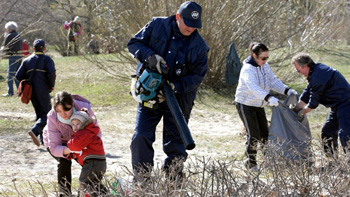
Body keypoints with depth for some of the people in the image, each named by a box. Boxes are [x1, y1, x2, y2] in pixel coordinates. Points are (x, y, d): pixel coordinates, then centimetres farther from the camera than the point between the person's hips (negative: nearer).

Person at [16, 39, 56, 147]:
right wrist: (51, 85, -3)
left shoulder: (27, 60, 12)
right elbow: (51, 73, -17)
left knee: (39, 114, 16)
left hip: (31, 92, 5)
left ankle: (43, 138, 13)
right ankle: (35, 130, -28)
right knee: (46, 114, -4)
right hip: (43, 91, -5)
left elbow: (18, 76, 6)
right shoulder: (47, 59, -1)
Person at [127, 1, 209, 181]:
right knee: (141, 138, -9)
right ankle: (141, 181, 0)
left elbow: (198, 75, -4)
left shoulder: (199, 46, -4)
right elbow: (134, 43, 0)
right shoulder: (157, 26, -3)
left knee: (175, 144, 5)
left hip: (179, 97, 0)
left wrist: (176, 87, -20)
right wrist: (149, 56, -20)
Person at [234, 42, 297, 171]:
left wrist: (287, 91, -15)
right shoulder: (247, 69, -25)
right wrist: (269, 98, -54)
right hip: (245, 104, -8)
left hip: (258, 105, 8)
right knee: (253, 135, -11)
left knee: (264, 133, 8)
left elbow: (274, 82, 3)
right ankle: (250, 162, 0)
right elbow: (253, 88, -40)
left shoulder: (265, 66, 1)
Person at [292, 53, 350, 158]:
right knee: (327, 132, 15)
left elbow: (313, 104, -15)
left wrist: (301, 113, 1)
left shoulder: (317, 77, -24)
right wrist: (296, 108, 17)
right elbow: (307, 93, 17)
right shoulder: (317, 69, 9)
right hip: (337, 106, 11)